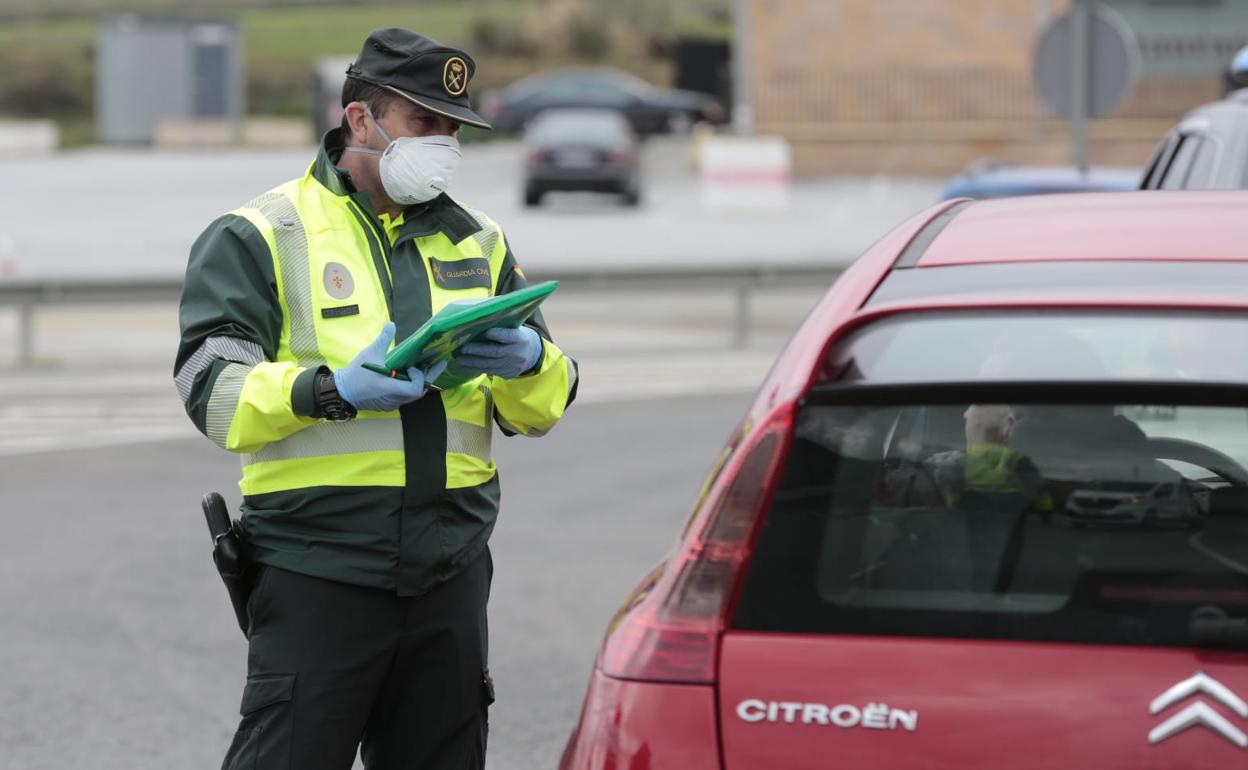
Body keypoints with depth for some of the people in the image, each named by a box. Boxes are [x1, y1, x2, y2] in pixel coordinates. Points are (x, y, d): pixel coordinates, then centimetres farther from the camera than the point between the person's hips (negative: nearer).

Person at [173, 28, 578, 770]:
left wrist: (529, 362, -10)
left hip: (452, 567, 5)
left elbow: (545, 406, 14)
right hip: (317, 565, -5)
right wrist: (331, 391, -26)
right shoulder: (262, 237, 1)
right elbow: (213, 390, -10)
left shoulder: (477, 242, 17)